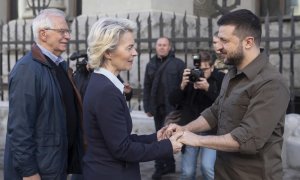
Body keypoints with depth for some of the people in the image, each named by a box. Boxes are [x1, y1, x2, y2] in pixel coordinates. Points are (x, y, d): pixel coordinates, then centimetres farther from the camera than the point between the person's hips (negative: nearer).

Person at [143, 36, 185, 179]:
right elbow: (146, 87, 11)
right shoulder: (150, 65, 11)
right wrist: (147, 107, 7)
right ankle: (169, 165, 23)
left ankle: (160, 166, 9)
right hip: (157, 108, 5)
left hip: (172, 107, -5)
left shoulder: (178, 63, -3)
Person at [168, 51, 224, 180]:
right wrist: (183, 85, -18)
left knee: (207, 167, -17)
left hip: (211, 130, -3)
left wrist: (208, 88, -27)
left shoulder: (220, 79, -7)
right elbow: (172, 101, -1)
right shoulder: (188, 77, 1)